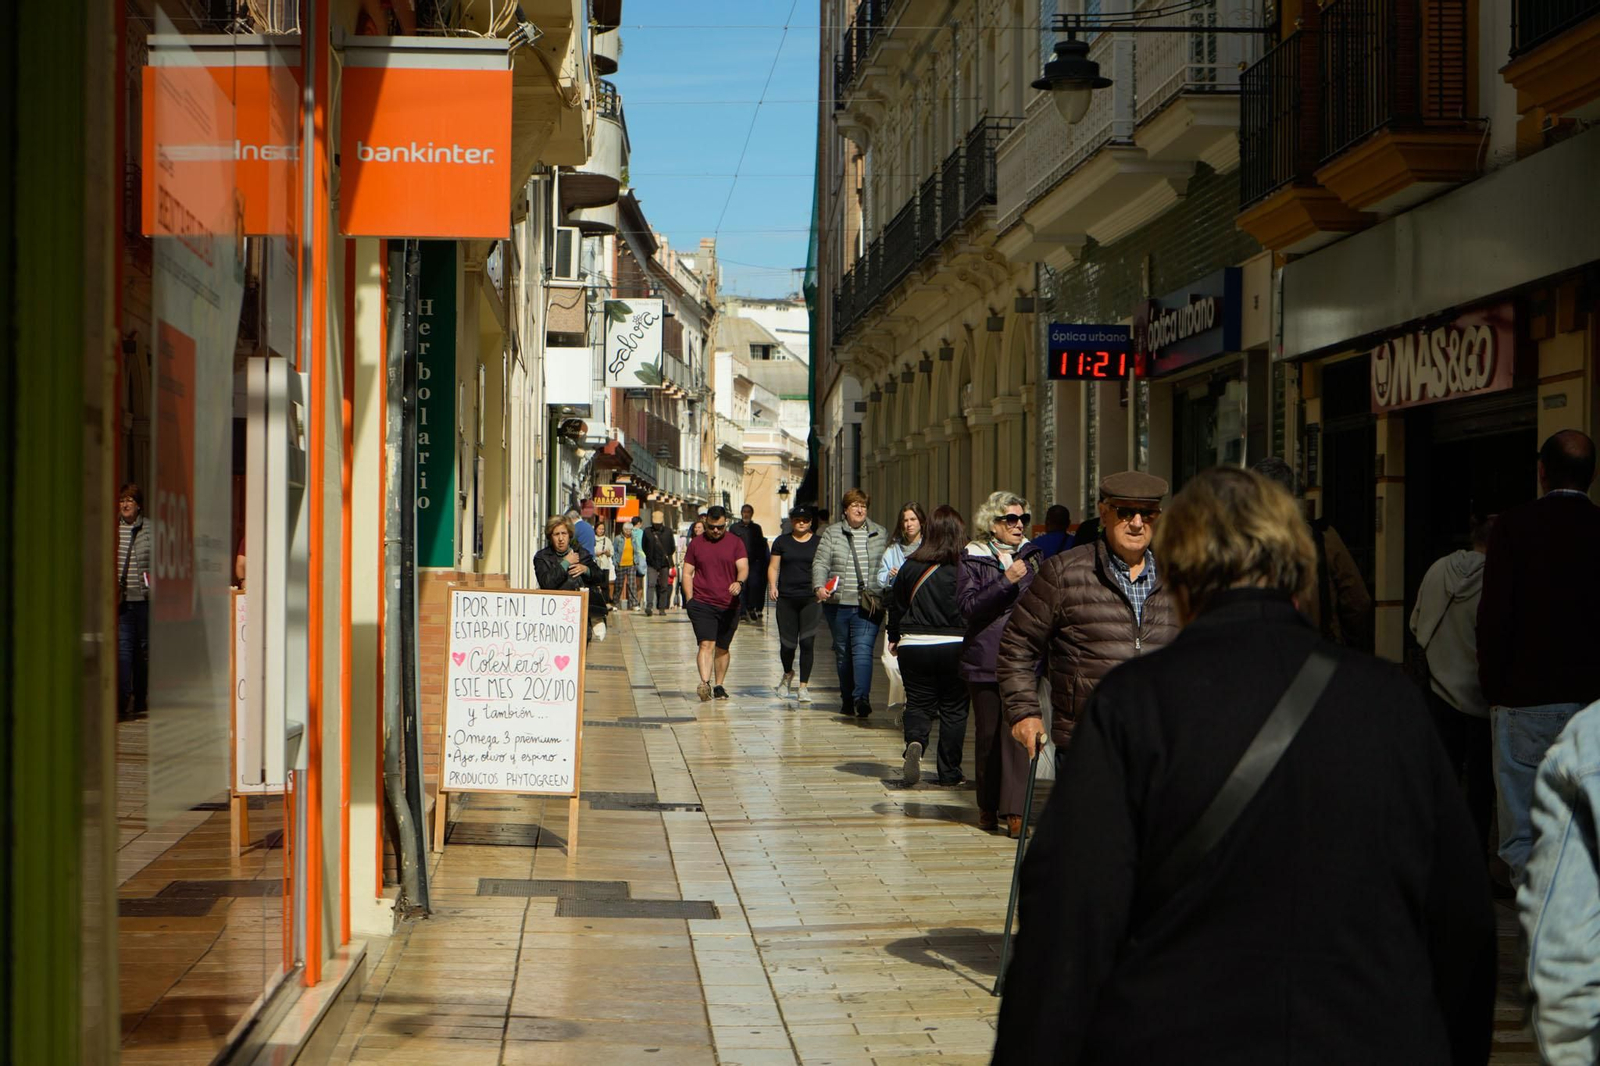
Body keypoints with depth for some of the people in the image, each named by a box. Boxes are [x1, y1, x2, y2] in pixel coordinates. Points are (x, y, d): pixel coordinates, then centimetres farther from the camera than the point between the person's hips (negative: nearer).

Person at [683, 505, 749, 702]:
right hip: (702, 603, -1)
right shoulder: (696, 544, 7)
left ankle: (719, 686, 23)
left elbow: (743, 568, -6)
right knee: (706, 644, -17)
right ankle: (705, 684, -29)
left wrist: (739, 582, -29)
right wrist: (690, 600, -2)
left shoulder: (735, 543, 5)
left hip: (729, 605, 1)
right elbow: (687, 573, 9)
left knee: (722, 648, 12)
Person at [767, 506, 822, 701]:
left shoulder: (818, 543, 8)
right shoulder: (782, 542, 10)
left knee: (807, 642, -8)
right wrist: (772, 586, -8)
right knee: (787, 642, 0)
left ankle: (803, 686, -1)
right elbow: (773, 567, 10)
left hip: (810, 599, -1)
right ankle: (787, 674, 31)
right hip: (786, 599, 1)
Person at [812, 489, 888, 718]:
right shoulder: (832, 534, 7)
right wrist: (819, 587, -16)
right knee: (843, 653, 9)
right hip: (838, 604, 2)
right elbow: (820, 563, 0)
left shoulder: (880, 535, 9)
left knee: (863, 649, -16)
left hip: (868, 605, -1)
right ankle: (847, 700, 20)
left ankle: (861, 698, -24)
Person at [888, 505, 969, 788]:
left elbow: (896, 606, 9)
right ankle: (949, 773, 12)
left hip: (914, 645, 2)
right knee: (953, 709, 10)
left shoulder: (911, 566, -1)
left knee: (919, 704, 10)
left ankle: (914, 743, -21)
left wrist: (894, 638, 23)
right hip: (955, 646, -2)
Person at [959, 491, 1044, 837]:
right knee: (988, 734, 5)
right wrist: (1005, 580, -18)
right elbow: (968, 606, -10)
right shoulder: (973, 559, 3)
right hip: (985, 660, -1)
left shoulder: (1034, 556, 10)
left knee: (1017, 732, -8)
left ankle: (1013, 810, -8)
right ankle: (988, 806, 20)